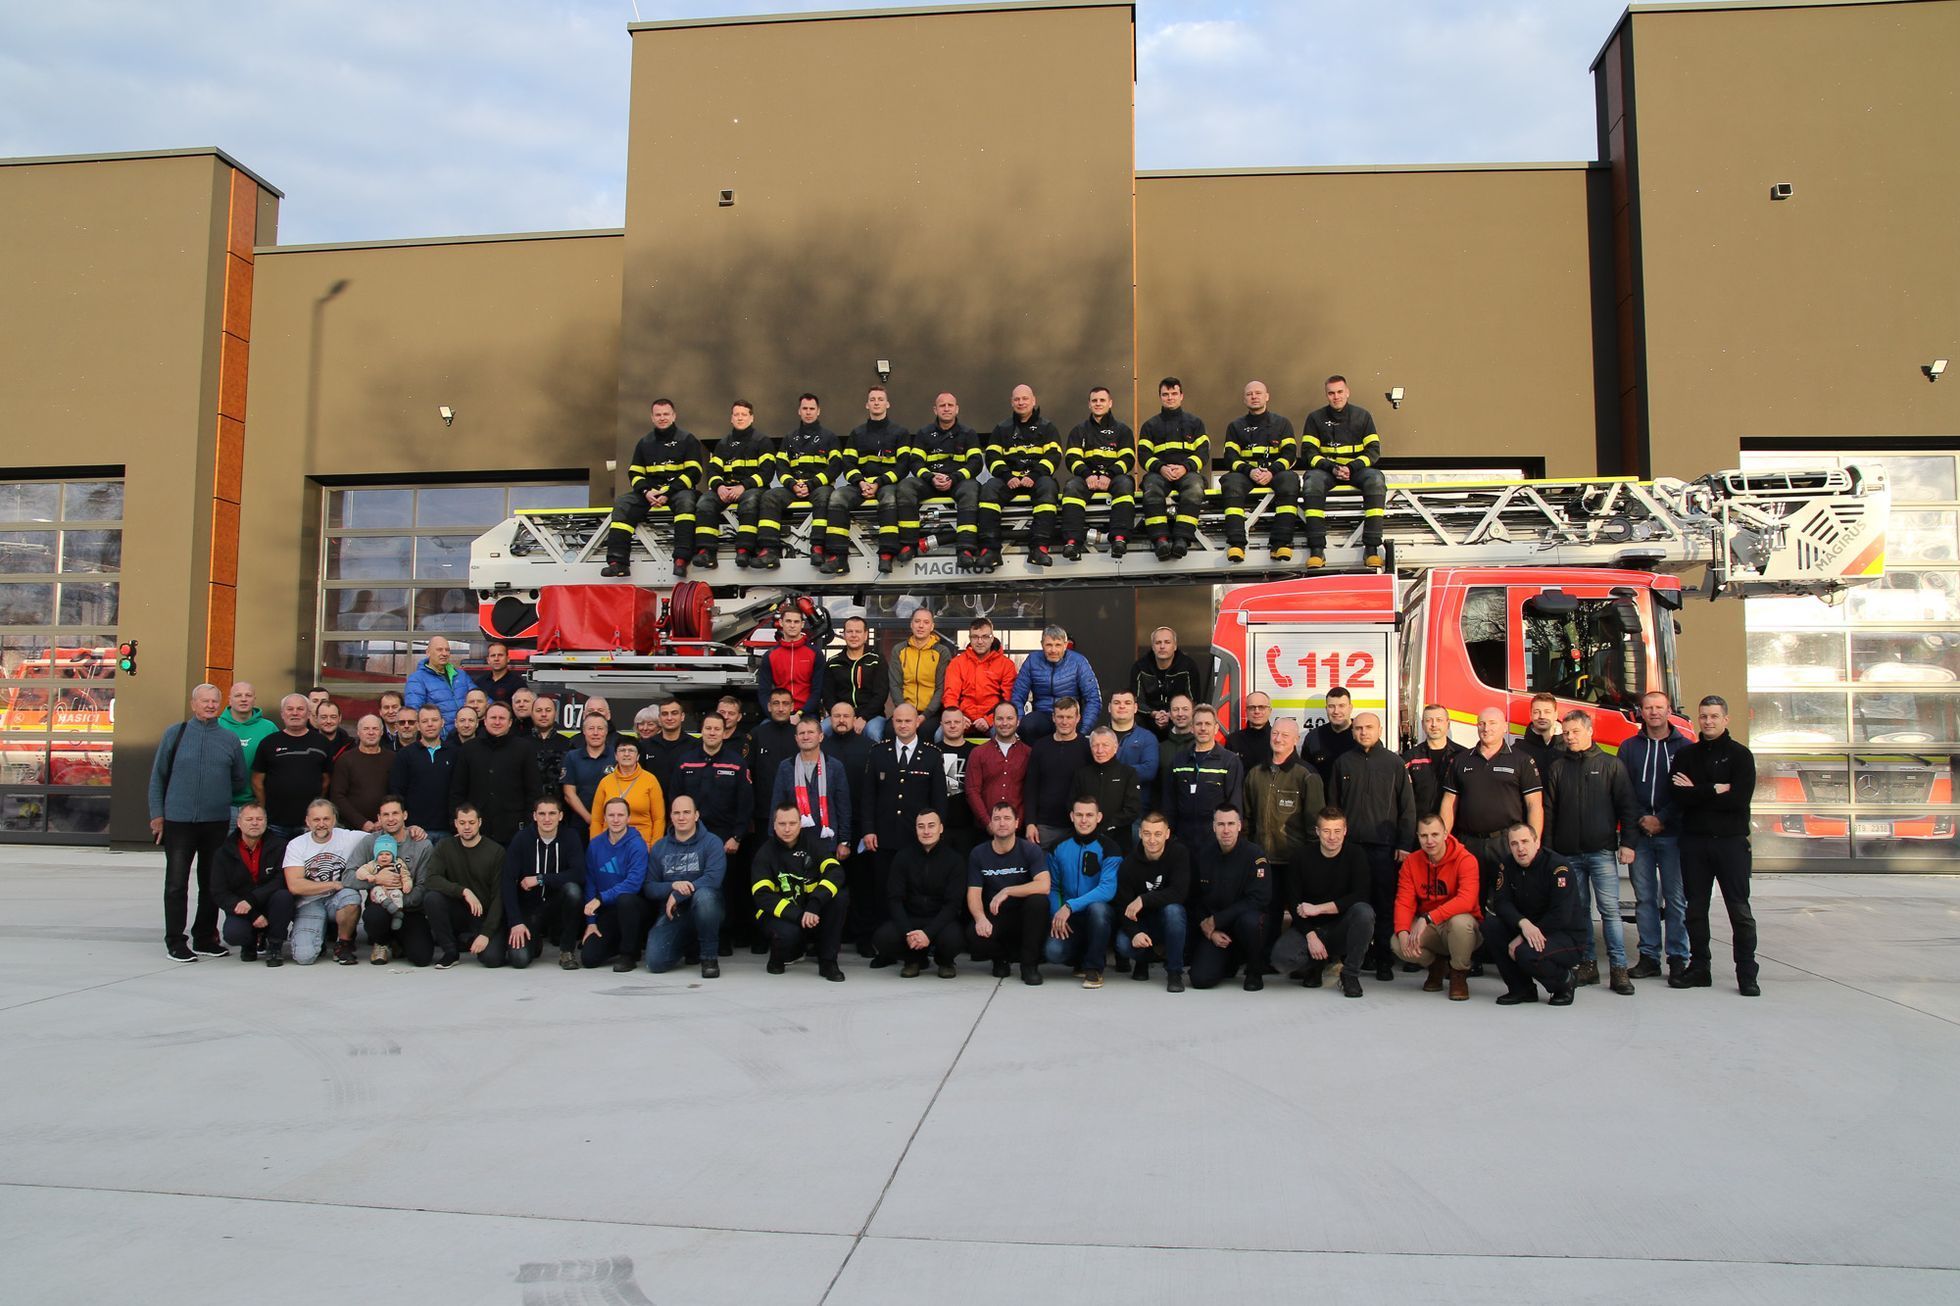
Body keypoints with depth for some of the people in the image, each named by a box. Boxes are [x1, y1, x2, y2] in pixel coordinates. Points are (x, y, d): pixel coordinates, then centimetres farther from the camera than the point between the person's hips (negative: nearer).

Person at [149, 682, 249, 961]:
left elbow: (239, 779, 16)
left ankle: (205, 938, 21)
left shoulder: (230, 739, 7)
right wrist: (157, 814, 0)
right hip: (178, 820, -2)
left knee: (213, 885, 9)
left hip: (217, 822, 2)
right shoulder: (175, 733, 2)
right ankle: (175, 942, 8)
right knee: (176, 883, 0)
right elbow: (158, 776, 4)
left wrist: (218, 798, 8)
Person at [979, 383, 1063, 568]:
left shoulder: (1047, 427, 15)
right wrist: (1008, 476, -10)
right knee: (989, 489, -30)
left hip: (1038, 478, -2)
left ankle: (1039, 547, -43)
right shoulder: (1002, 429, 21)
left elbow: (1053, 455, 2)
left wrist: (1034, 476, -15)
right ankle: (990, 549, -38)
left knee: (1047, 486, -36)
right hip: (1009, 479, 2)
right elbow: (993, 456, 10)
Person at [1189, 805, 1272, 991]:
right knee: (1200, 979, -16)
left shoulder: (1254, 854, -12)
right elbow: (1195, 898, 6)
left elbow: (1259, 899, -18)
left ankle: (1255, 972, -8)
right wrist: (1209, 931, -8)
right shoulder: (1202, 854, -1)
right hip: (1213, 928, 3)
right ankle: (1233, 960, 20)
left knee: (1250, 920, -39)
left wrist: (1216, 920, -16)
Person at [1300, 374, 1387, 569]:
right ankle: (1317, 549, -39)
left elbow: (1373, 450, 3)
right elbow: (1308, 450, 0)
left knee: (1375, 480, -33)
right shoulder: (1315, 417, 7)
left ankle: (1372, 548, -34)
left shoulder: (1362, 415, 8)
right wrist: (1331, 467, -16)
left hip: (1357, 468, 0)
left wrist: (1352, 467, -15)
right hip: (1325, 468, 0)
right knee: (1312, 481, -35)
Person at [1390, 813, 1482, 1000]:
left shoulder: (1465, 860, -17)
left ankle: (1459, 974, -8)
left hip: (1462, 926, -4)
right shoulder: (1411, 862, -3)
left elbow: (1467, 901, -31)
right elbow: (1404, 902, -8)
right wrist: (1403, 933, -28)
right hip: (1428, 928, 4)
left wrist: (1427, 918, -38)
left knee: (1460, 921, -39)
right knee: (1397, 944, -24)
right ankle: (1435, 964, 12)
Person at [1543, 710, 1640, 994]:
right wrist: (1547, 848, 4)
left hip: (1602, 851, -3)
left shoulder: (1611, 765, 4)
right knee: (1578, 909, 7)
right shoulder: (1558, 767, 11)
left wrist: (1628, 843, -7)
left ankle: (1619, 969, -5)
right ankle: (1587, 965, 13)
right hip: (1568, 853, 3)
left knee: (1610, 908, -7)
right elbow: (1548, 810, 9)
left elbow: (1627, 807, 2)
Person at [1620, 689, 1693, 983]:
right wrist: (1641, 820, -8)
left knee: (1676, 898, -1)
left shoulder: (1685, 746, 4)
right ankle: (1649, 957, 10)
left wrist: (1661, 820, -10)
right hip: (1639, 834, 2)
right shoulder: (1629, 748, 11)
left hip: (1672, 834, -2)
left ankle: (1678, 958, 5)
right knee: (1645, 898, 5)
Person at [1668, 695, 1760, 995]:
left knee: (1739, 909, -2)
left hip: (1730, 840, -3)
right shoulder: (1685, 755, 9)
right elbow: (1678, 796, -5)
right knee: (1696, 908, 8)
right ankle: (1699, 967, 17)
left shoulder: (1740, 755, 0)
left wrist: (1696, 792, -8)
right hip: (1693, 841, 3)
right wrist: (1715, 790, -12)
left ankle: (1747, 973, 3)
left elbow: (1739, 799, -13)